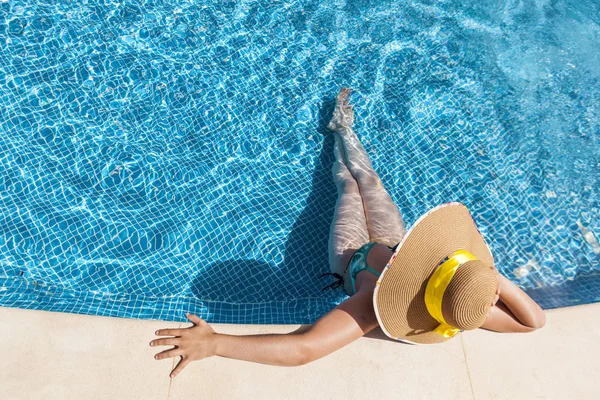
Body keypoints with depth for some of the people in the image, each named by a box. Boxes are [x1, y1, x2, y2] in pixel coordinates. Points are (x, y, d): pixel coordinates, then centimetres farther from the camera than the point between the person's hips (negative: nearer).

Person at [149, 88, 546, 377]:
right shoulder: (468, 310, -38)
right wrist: (496, 279, -42)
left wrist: (211, 343, -58)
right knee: (367, 178, 22)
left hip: (354, 260, -2)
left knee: (348, 185, 23)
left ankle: (342, 129, 58)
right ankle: (343, 127, 55)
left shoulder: (381, 304, -52)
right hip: (393, 247, 3)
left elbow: (300, 350, -59)